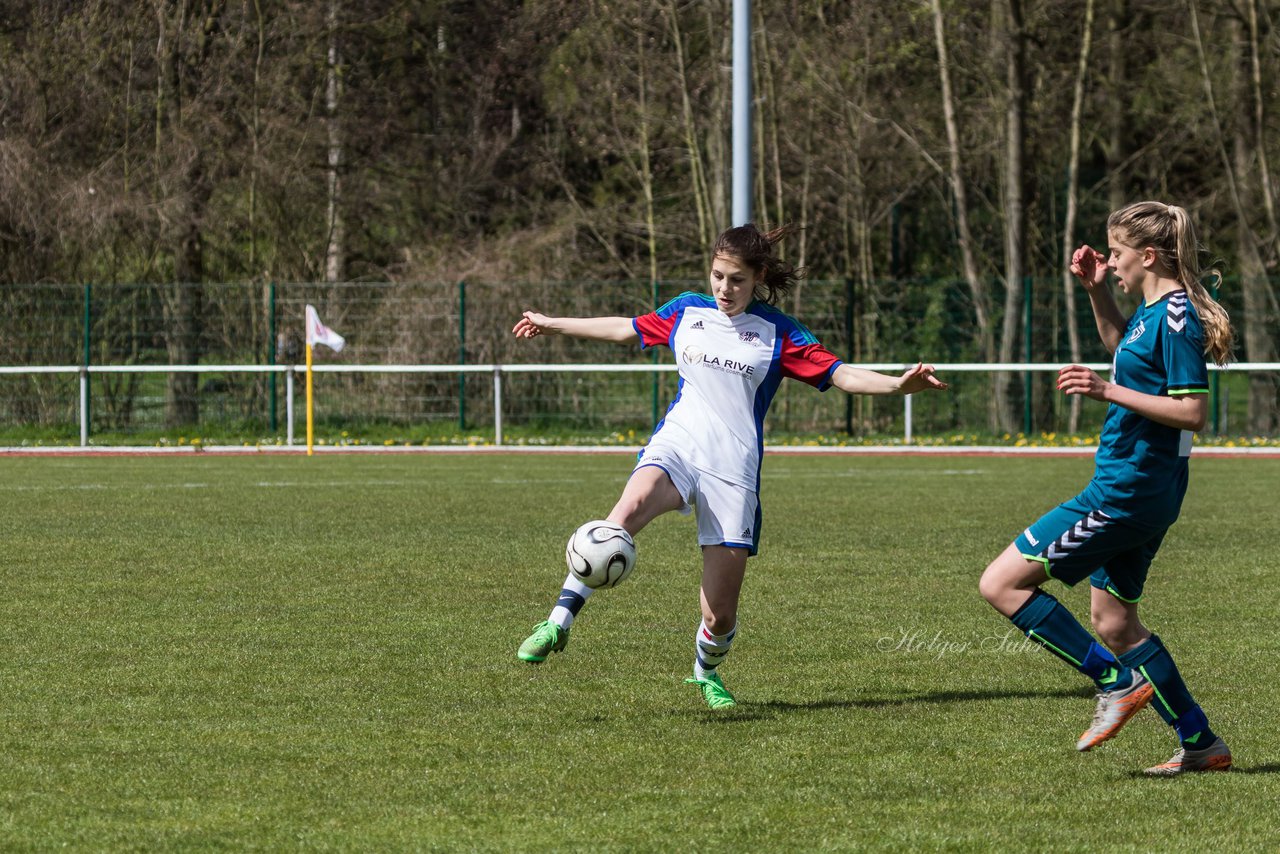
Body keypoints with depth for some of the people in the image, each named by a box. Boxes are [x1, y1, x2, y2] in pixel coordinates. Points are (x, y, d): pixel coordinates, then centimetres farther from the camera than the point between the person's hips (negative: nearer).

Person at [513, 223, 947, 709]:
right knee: (631, 508, -37)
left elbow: (839, 374, 0)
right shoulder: (687, 311, 12)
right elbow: (625, 330, 27)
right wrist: (553, 325, 36)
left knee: (720, 615, -2)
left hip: (734, 468, -1)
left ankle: (707, 671, 34)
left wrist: (898, 385, -17)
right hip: (676, 446, 1)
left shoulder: (777, 332, 4)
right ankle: (559, 622, -37)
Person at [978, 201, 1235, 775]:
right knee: (1113, 622, 17)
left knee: (1002, 583, -9)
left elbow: (1194, 412, -22)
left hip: (1127, 489, -10)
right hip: (1132, 490, 10)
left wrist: (1110, 391, -23)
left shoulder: (1177, 317, -17)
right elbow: (1122, 348, 35)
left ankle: (1117, 684, -6)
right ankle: (1201, 746, 19)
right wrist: (1096, 292, 21)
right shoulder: (1154, 309, 12)